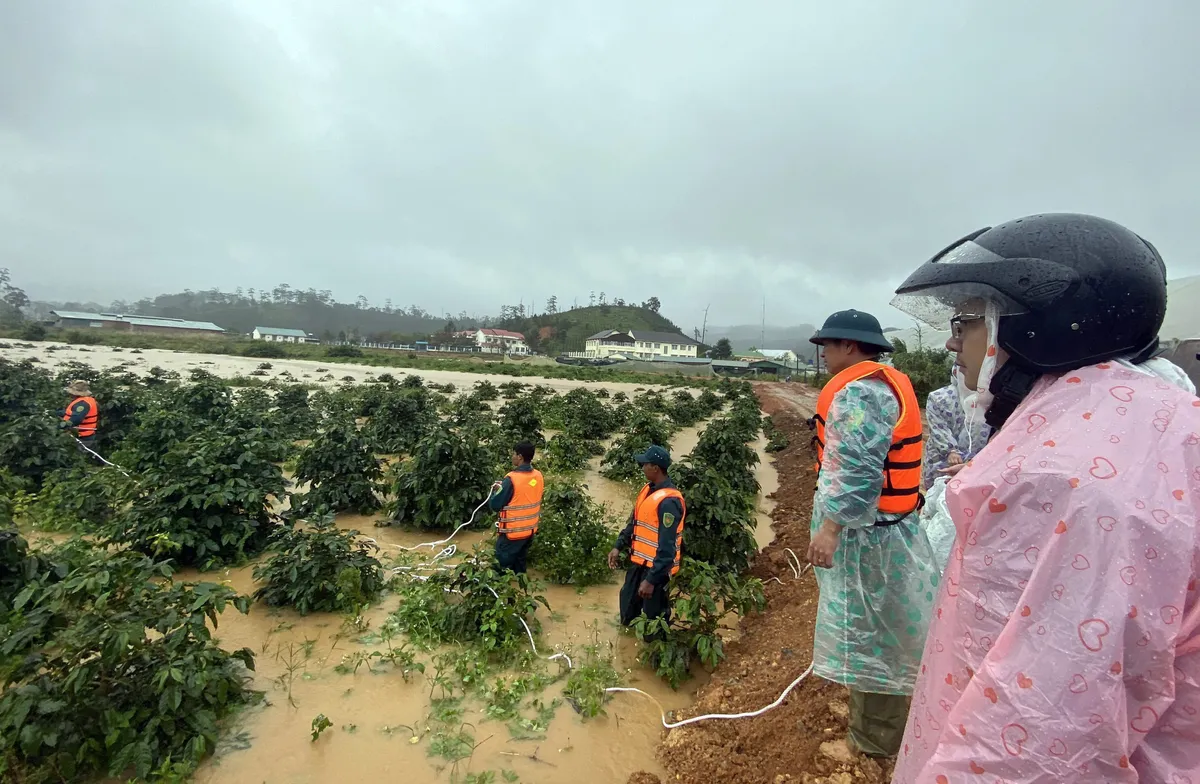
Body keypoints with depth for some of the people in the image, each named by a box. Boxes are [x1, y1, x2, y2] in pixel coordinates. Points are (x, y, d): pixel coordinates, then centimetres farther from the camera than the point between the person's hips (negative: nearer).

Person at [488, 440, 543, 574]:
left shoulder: (512, 479, -23)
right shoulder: (539, 476, -3)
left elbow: (495, 505, -16)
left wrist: (497, 490, 3)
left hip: (512, 532, -6)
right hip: (530, 530, 6)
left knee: (504, 566, 9)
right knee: (520, 565, 21)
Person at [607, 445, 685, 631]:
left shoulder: (669, 501, -27)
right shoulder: (648, 489, 2)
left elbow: (666, 546, -27)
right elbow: (634, 522, 13)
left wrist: (651, 579, -26)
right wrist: (619, 546, 6)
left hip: (656, 568, -9)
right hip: (638, 562, 9)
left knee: (653, 616, 8)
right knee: (628, 604, 26)